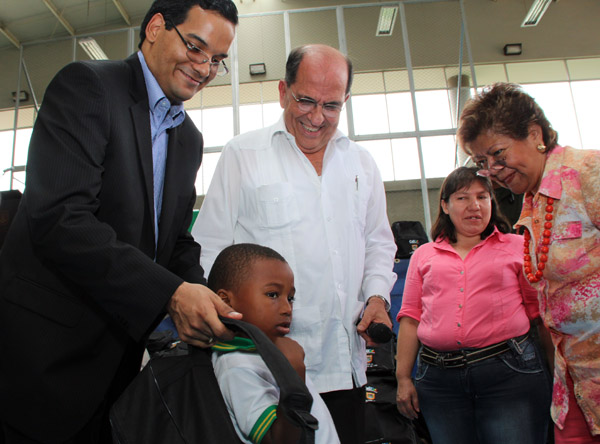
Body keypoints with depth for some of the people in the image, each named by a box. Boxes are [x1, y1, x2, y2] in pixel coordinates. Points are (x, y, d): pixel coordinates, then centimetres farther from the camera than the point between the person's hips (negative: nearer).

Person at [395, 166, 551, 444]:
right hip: (439, 377, 2)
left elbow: (540, 311, 7)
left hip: (509, 372, -1)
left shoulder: (518, 247, 9)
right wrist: (403, 378, 6)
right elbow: (410, 317, 9)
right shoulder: (424, 255, 13)